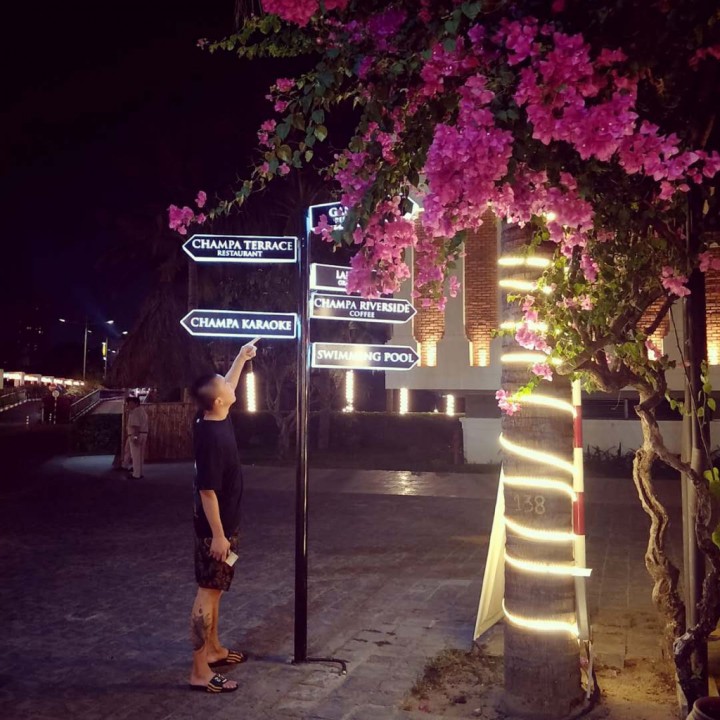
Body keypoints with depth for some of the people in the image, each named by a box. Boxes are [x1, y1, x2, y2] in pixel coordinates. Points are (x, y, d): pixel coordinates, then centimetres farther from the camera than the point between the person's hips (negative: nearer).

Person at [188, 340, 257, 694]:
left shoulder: (217, 420, 2)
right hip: (216, 526, -10)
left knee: (214, 589, 20)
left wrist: (241, 358, 29)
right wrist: (217, 534, -24)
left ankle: (213, 649, 35)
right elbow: (207, 490, -26)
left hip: (226, 522, 10)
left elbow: (228, 386, 24)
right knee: (208, 592, -4)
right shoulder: (211, 437, -26)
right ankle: (200, 671, 3)